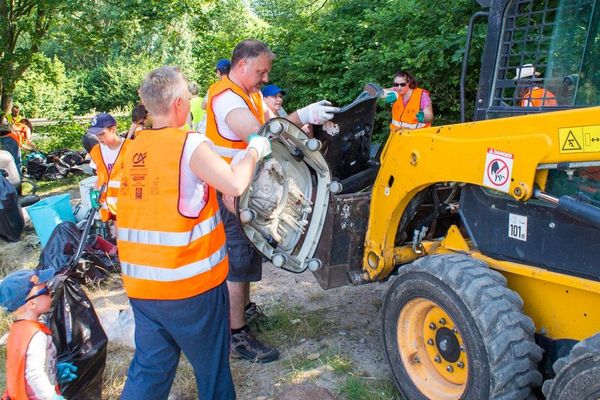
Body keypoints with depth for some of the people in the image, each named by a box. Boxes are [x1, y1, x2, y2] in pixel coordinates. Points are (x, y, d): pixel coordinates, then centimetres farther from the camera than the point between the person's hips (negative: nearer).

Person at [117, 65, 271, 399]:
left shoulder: (132, 149, 6)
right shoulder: (191, 144, -15)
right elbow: (235, 185, -23)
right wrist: (254, 151, -5)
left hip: (140, 284, 6)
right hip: (191, 284, -6)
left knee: (149, 370, 20)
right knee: (212, 367, 16)